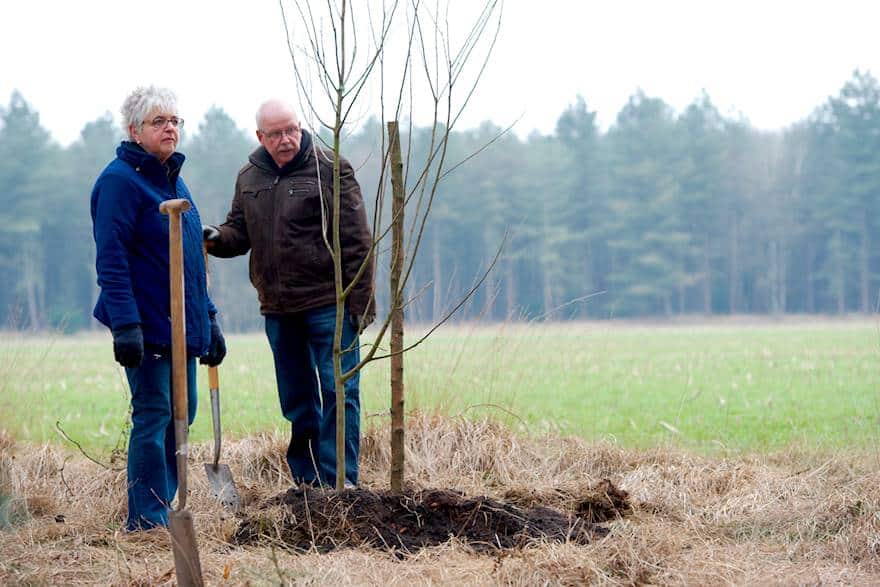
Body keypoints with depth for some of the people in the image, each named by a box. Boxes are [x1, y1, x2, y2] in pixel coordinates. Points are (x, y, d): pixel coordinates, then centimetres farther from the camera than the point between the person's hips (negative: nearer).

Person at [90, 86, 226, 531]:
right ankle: (146, 519, -2)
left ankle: (162, 508, 20)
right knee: (153, 415, -7)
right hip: (148, 323, -9)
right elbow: (111, 260, -16)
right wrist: (125, 325, -23)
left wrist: (208, 318, 21)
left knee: (182, 412, 11)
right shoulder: (119, 180, -11)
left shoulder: (173, 180, 16)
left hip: (183, 323, 9)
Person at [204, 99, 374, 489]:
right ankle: (307, 482, 18)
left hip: (328, 304, -6)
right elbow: (240, 231, 17)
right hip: (277, 308, 6)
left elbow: (356, 241, -7)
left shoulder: (329, 170, -6)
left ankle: (338, 483, -6)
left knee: (338, 393, -7)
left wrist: (361, 302, -11)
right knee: (296, 400, 11)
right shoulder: (249, 177, 10)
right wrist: (217, 238, -7)